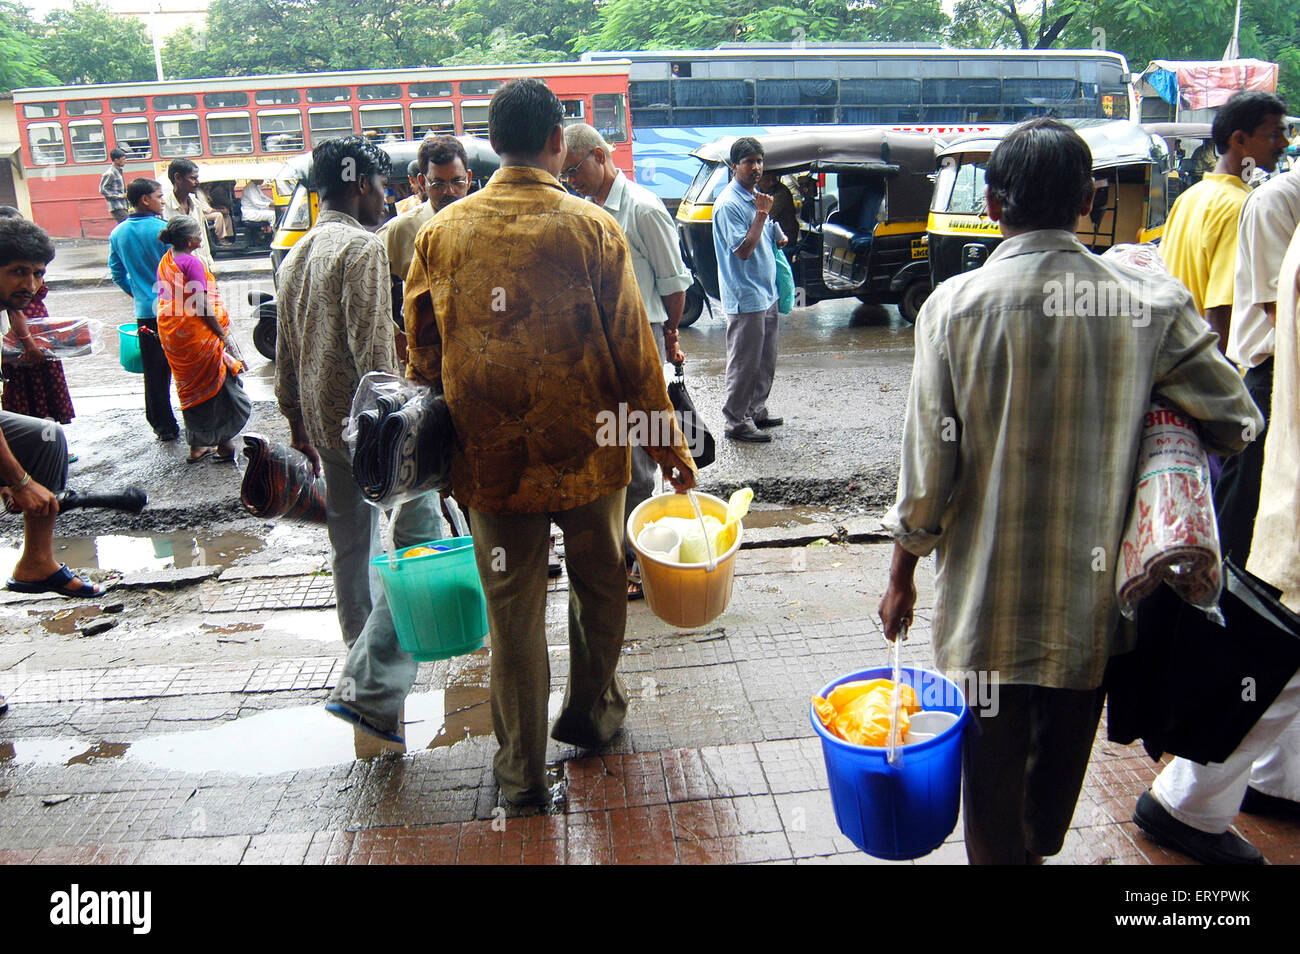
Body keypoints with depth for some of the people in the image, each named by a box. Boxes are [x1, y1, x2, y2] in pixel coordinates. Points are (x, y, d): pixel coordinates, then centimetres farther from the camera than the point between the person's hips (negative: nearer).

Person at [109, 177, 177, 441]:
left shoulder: (118, 234, 5)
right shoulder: (163, 230, -13)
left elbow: (117, 273, 13)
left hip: (145, 312, 5)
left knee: (155, 373, 10)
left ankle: (163, 426, 16)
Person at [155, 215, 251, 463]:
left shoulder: (165, 261, 9)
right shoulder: (192, 263, -17)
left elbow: (164, 300, 14)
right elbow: (202, 306, -19)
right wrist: (223, 335, -14)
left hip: (171, 335, 9)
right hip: (197, 334, -8)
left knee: (190, 389, 17)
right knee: (220, 385, 4)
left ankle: (197, 446, 24)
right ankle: (224, 444, 9)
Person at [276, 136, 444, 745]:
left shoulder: (296, 254, 15)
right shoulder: (362, 247, -13)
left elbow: (285, 349, 19)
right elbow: (372, 347, -21)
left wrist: (297, 418, 26)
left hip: (324, 419, 9)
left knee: (351, 543, 17)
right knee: (420, 533, -7)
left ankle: (366, 664, 32)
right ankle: (370, 688, -13)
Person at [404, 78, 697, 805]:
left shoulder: (442, 233, 0)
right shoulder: (593, 228, -8)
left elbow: (423, 353, 6)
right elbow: (633, 350, -7)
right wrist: (670, 444, 3)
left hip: (490, 458, 2)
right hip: (586, 450, -1)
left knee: (514, 610, 11)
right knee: (599, 586, 21)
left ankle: (523, 768, 21)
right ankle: (593, 711, 39)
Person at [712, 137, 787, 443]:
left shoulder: (756, 197, 13)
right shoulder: (729, 204, -16)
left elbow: (774, 239, 28)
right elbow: (743, 250, -23)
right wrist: (761, 213, -21)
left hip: (766, 294, 10)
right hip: (745, 299, -10)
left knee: (765, 360, 18)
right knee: (744, 363, -3)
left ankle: (757, 410, 30)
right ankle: (736, 421, 6)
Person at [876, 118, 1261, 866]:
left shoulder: (955, 305, -13)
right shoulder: (1150, 304, -8)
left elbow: (930, 461, -12)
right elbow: (1238, 421, 0)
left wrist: (903, 576, 0)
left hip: (988, 590, -2)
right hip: (1094, 588, 3)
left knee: (995, 758, 15)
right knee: (1064, 753, 26)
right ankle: (1039, 847, 50)